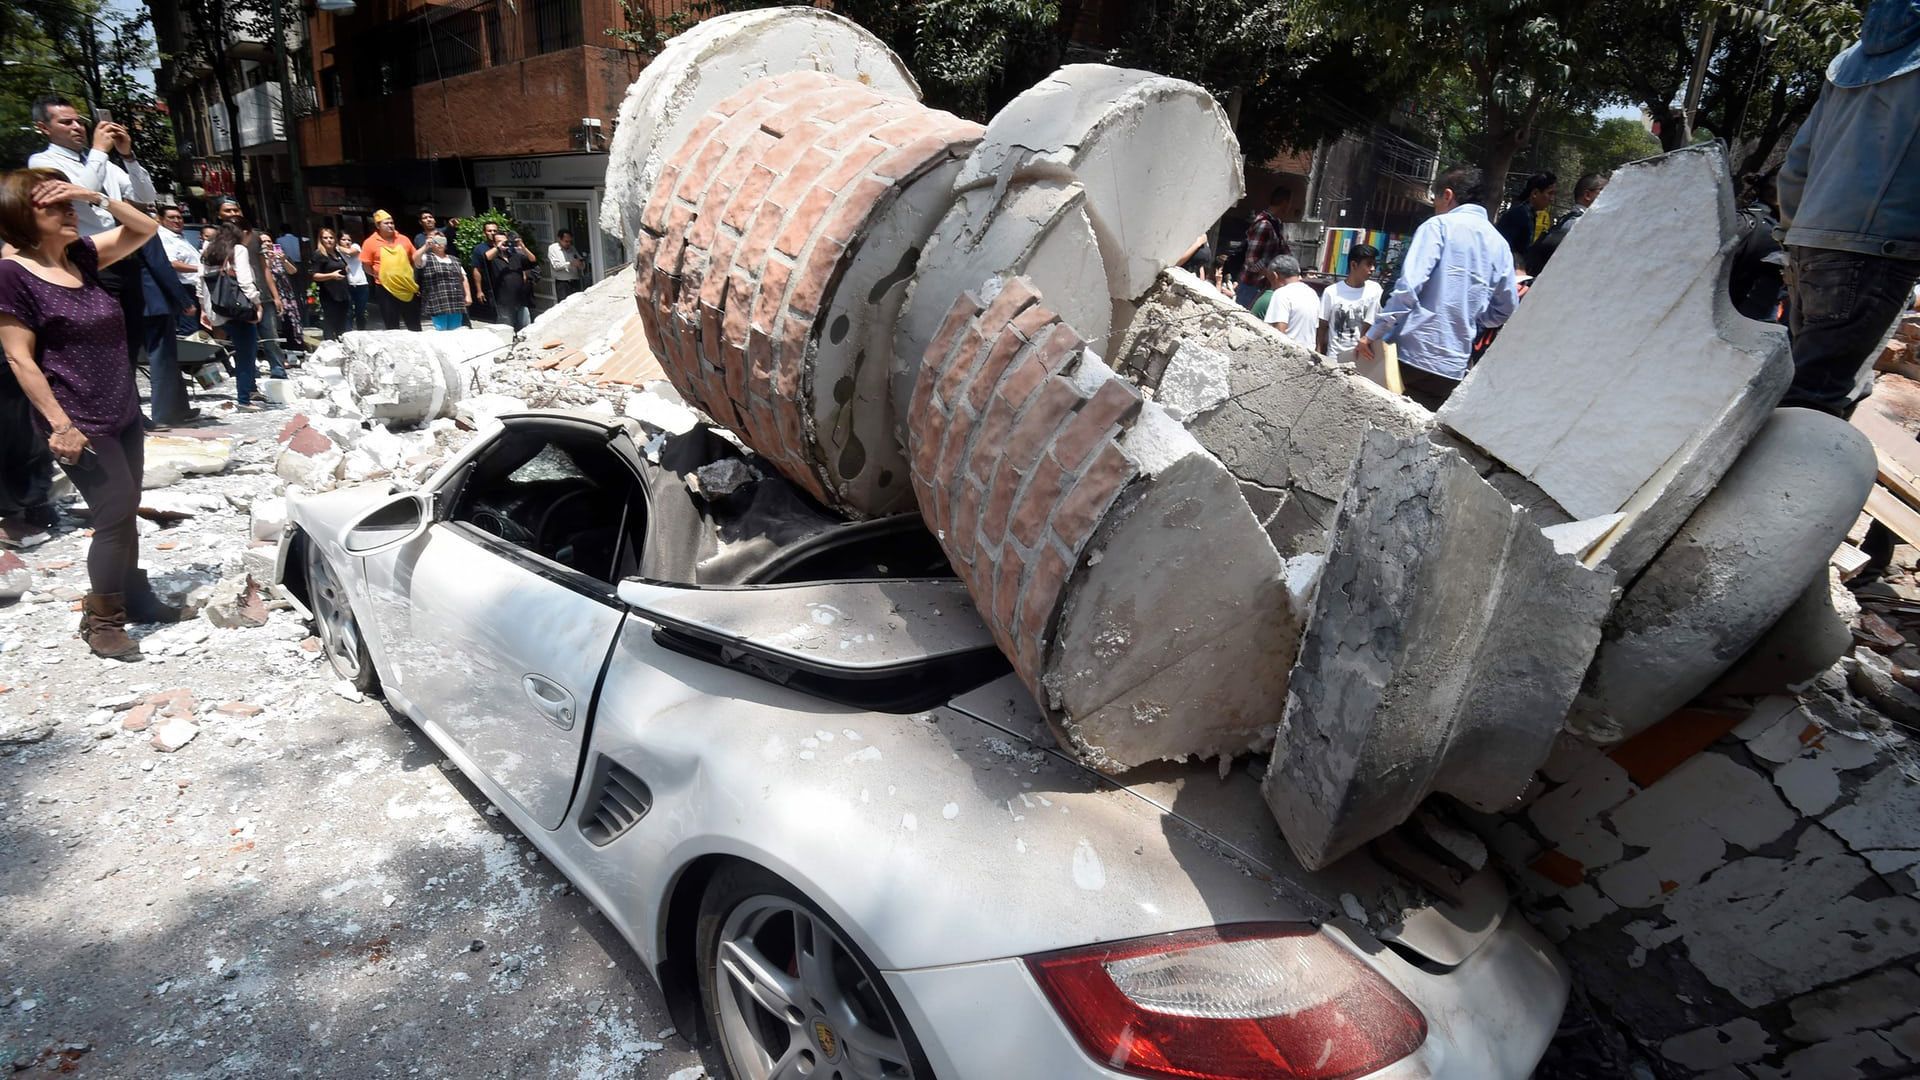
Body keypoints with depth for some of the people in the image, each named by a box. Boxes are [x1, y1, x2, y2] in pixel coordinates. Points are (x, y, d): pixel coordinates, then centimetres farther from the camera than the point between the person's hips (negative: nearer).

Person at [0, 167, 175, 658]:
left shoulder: (81, 255, 5)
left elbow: (145, 228, 11)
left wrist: (97, 197, -6)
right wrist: (60, 424, -19)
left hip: (123, 413, 7)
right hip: (79, 423, -7)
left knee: (124, 509, 15)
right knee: (118, 509, -8)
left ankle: (133, 595, 30)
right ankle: (99, 619, 7)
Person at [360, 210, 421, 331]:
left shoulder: (404, 240, 6)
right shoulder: (370, 242, -3)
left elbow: (414, 260, 14)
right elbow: (366, 266, 0)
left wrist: (413, 278, 9)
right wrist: (379, 276, -3)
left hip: (408, 288, 2)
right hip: (386, 289, -2)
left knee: (415, 326, 9)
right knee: (392, 328, 5)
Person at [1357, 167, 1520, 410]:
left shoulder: (1440, 225, -1)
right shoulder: (1499, 244, 15)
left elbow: (1408, 285, -14)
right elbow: (1505, 309, 19)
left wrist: (1373, 333, -11)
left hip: (1414, 354, -5)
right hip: (1454, 366, 5)